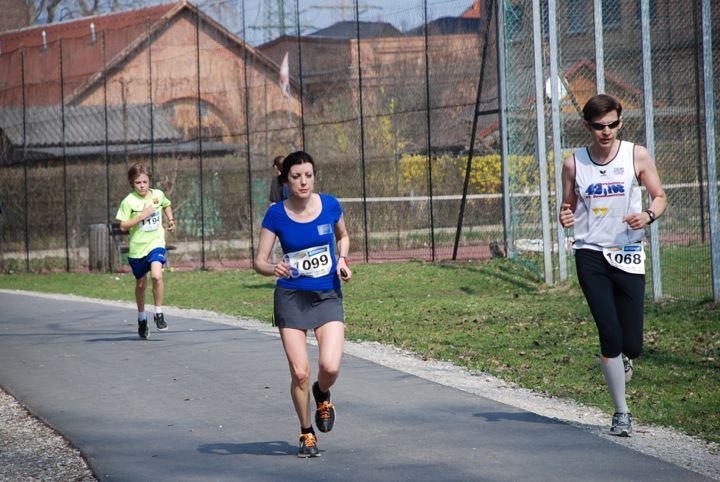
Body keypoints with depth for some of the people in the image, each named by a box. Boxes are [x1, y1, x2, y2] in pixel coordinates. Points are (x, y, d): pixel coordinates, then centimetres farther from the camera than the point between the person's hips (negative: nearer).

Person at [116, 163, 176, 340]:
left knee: (157, 275, -24)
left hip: (156, 243, 0)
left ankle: (159, 313, -8)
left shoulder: (158, 195, 0)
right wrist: (142, 216, -20)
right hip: (137, 247, 0)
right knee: (141, 284, 12)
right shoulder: (129, 202, -10)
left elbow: (166, 205, 24)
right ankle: (141, 318, 34)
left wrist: (170, 219, 9)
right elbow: (123, 226, -13)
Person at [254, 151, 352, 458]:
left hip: (328, 296, 1)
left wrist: (342, 260, 0)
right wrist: (273, 269, -28)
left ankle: (322, 395, 20)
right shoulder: (276, 215, -8)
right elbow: (259, 261, -6)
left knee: (330, 367, -17)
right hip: (291, 297, -1)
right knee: (300, 372, -6)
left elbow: (342, 236, 18)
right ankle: (307, 434, 18)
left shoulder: (330, 205, -3)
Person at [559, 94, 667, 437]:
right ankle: (621, 412, 3)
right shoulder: (573, 164, 4)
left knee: (632, 345, -2)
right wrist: (565, 217, -9)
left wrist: (648, 215, -15)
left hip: (629, 254, 0)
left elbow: (660, 197, 7)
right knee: (610, 335, -11)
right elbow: (567, 205, 15)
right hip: (590, 255, 0)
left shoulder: (637, 156, 1)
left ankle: (622, 360, 38)